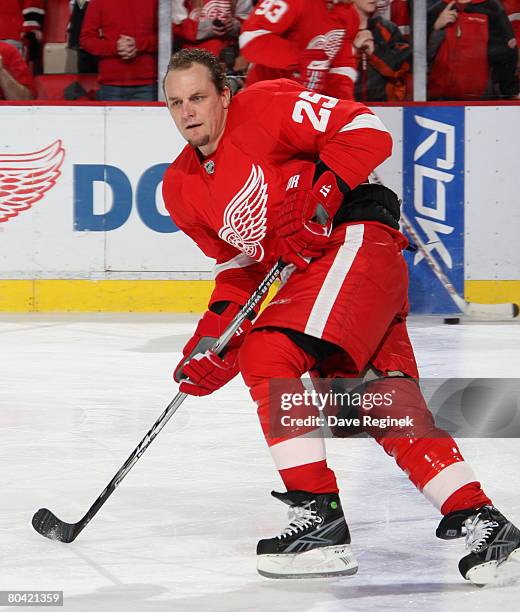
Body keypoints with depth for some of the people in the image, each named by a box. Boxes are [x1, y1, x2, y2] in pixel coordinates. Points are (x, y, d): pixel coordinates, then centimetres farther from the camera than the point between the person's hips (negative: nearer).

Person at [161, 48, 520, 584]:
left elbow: (365, 131, -13)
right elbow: (237, 264, 21)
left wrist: (321, 194, -22)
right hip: (310, 272, 8)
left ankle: (320, 519, -19)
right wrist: (213, 336, 8)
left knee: (267, 355, -19)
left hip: (357, 240, -8)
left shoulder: (263, 108, -8)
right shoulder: (181, 187, 14)